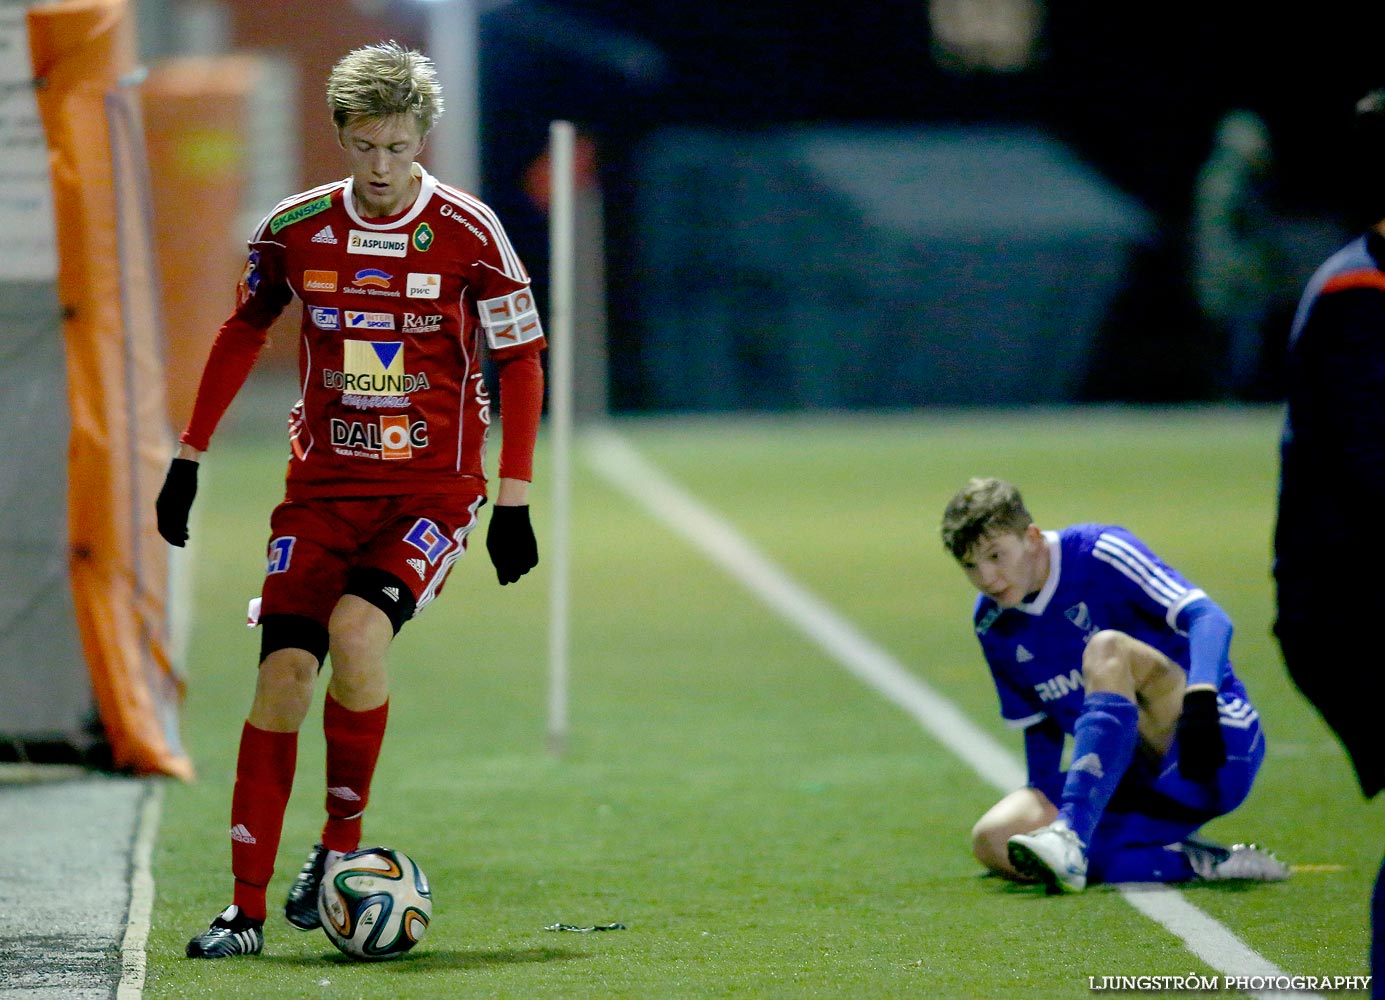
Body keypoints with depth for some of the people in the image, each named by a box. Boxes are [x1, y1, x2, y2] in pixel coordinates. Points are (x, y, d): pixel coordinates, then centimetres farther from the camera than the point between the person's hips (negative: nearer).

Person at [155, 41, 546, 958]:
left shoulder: (468, 234, -8)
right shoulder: (296, 229, 1)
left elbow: (521, 363, -1)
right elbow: (242, 334, 17)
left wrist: (514, 502, -6)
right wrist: (189, 459, 15)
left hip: (434, 488, -3)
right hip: (322, 485, 3)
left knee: (357, 630, -27)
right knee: (283, 673, -9)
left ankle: (342, 843, -5)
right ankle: (248, 909, -3)